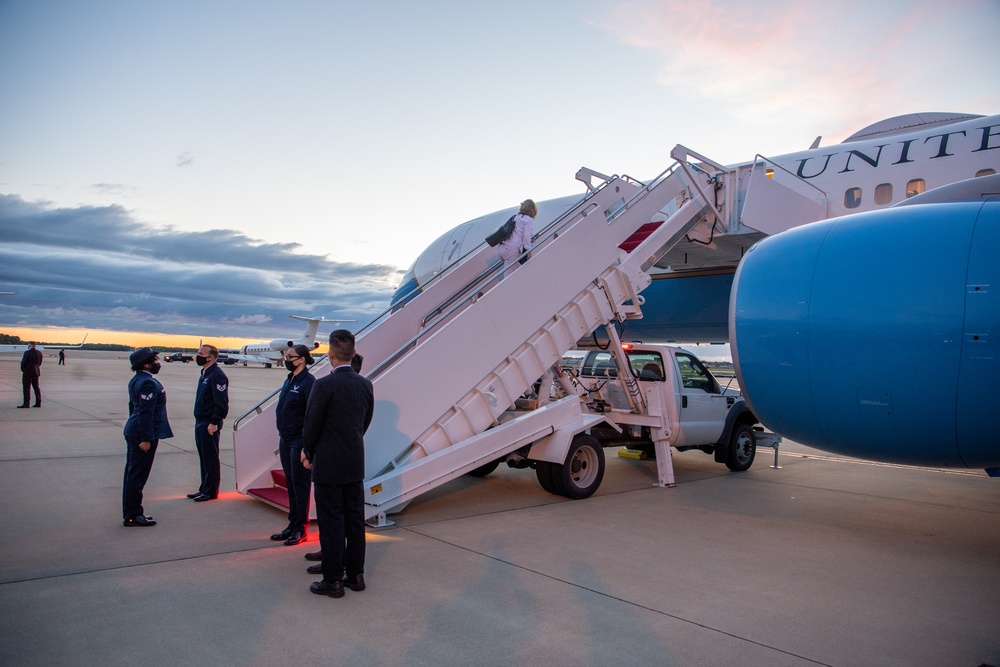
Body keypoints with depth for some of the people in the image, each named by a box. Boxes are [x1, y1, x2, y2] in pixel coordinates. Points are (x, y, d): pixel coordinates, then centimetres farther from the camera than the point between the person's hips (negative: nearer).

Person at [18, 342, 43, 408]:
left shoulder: (27, 352, -15)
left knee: (27, 388, -3)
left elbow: (23, 362, -12)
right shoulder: (39, 353, 6)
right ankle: (38, 403, 11)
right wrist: (35, 368, 13)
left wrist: (23, 370, 4)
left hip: (28, 372, -7)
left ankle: (26, 403, -4)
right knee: (36, 387, 10)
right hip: (36, 372, 7)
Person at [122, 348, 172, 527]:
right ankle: (132, 516, 4)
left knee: (132, 473, 15)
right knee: (137, 475, -3)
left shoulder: (136, 380, 13)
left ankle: (130, 512, 24)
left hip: (133, 431, 11)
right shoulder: (148, 383, -19)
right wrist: (145, 439, -21)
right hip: (142, 434, -11)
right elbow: (145, 413, -22)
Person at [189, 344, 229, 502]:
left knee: (210, 459, -1)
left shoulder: (217, 375, -17)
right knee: (204, 458, 16)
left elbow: (222, 402, -21)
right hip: (200, 422, 10)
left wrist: (214, 423, -22)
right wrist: (199, 422, 18)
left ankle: (210, 491, 8)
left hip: (209, 425, -10)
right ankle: (204, 488, 26)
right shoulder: (205, 373, 14)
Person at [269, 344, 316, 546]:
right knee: (290, 484, 15)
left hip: (300, 441, -9)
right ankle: (293, 525, 25)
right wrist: (282, 435, 14)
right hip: (285, 439, 9)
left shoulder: (308, 382, -15)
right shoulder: (289, 380, 11)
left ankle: (301, 528, 12)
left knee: (301, 484, 1)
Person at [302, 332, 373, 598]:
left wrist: (308, 453, 7)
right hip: (356, 463, 6)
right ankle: (356, 575, 24)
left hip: (328, 465, -6)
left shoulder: (324, 385, -17)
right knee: (355, 519, 14)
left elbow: (312, 425, -11)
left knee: (331, 523, 3)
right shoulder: (365, 384, 2)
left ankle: (333, 581, 12)